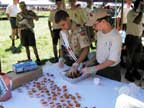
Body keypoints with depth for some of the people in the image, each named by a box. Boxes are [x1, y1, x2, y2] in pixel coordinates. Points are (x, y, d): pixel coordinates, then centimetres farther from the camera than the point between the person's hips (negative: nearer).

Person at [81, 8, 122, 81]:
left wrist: (93, 69, -25)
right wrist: (92, 61, -1)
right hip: (99, 67, 6)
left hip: (111, 71, -6)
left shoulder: (115, 37, -25)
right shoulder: (99, 33, -3)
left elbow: (112, 60, -24)